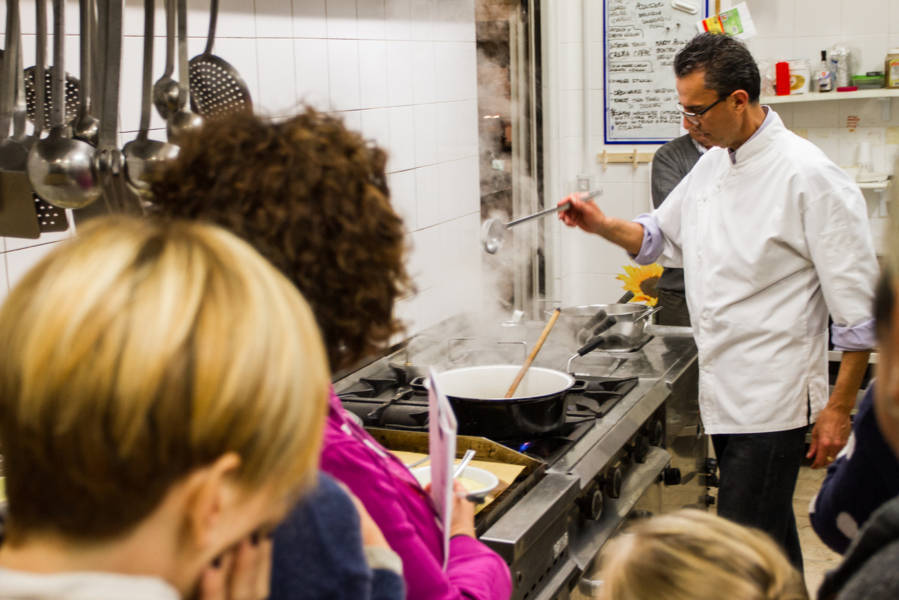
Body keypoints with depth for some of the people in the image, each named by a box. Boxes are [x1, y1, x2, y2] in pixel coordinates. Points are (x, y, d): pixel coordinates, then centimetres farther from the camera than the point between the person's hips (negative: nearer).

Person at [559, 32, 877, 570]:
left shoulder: (810, 177, -16)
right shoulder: (712, 166, 9)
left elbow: (859, 308, -14)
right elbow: (661, 237, 23)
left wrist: (839, 409, -13)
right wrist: (603, 226, 4)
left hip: (773, 399, -8)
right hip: (725, 393, 8)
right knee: (770, 536, 19)